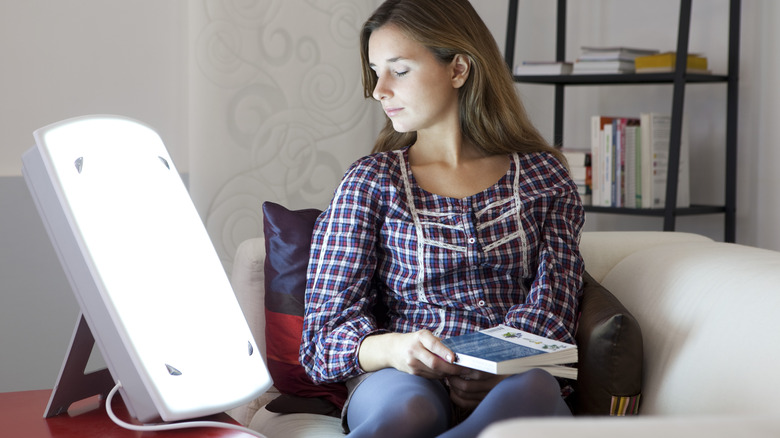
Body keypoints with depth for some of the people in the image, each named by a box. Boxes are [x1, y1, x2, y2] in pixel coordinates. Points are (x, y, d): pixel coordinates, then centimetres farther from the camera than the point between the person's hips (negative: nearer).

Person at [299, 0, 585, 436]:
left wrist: (496, 366, -19)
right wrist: (392, 348, -21)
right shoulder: (371, 182, 10)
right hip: (405, 377, -1)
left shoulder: (544, 177, 14)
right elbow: (327, 331, 3)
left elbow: (552, 303, 4)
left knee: (532, 390, -38)